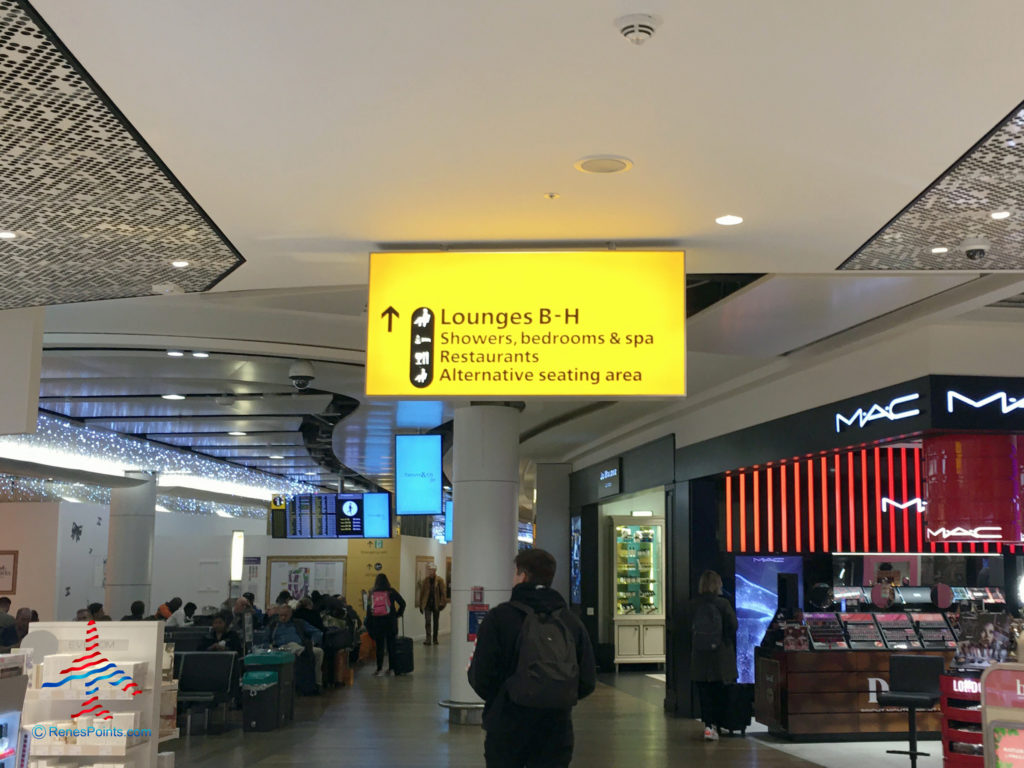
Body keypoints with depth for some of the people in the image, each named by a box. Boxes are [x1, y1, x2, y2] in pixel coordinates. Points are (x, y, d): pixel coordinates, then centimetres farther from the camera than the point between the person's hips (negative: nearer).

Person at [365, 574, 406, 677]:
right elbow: (402, 603, -2)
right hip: (390, 622, -1)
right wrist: (398, 614, 14)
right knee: (391, 645, 8)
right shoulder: (391, 592, -1)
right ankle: (392, 667, 11)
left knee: (379, 646, 6)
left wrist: (369, 627, 7)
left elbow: (368, 610, 3)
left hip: (376, 622, 1)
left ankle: (379, 669, 2)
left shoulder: (372, 593, 4)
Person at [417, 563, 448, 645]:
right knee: (428, 621, -12)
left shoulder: (440, 580, -1)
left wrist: (442, 603, -12)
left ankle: (435, 639, 21)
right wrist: (420, 605, 7)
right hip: (427, 604, 1)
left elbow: (443, 592, -3)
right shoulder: (425, 580, 5)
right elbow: (422, 592, 9)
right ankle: (428, 639, -17)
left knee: (436, 622, 10)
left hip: (436, 604, 0)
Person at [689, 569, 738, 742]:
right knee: (718, 692, 11)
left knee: (704, 691, 9)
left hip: (699, 654, 2)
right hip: (720, 654, -2)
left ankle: (708, 725, 3)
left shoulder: (693, 605, -5)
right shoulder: (722, 604, -12)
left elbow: (691, 628, 2)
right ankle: (715, 725, 12)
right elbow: (733, 626, -6)